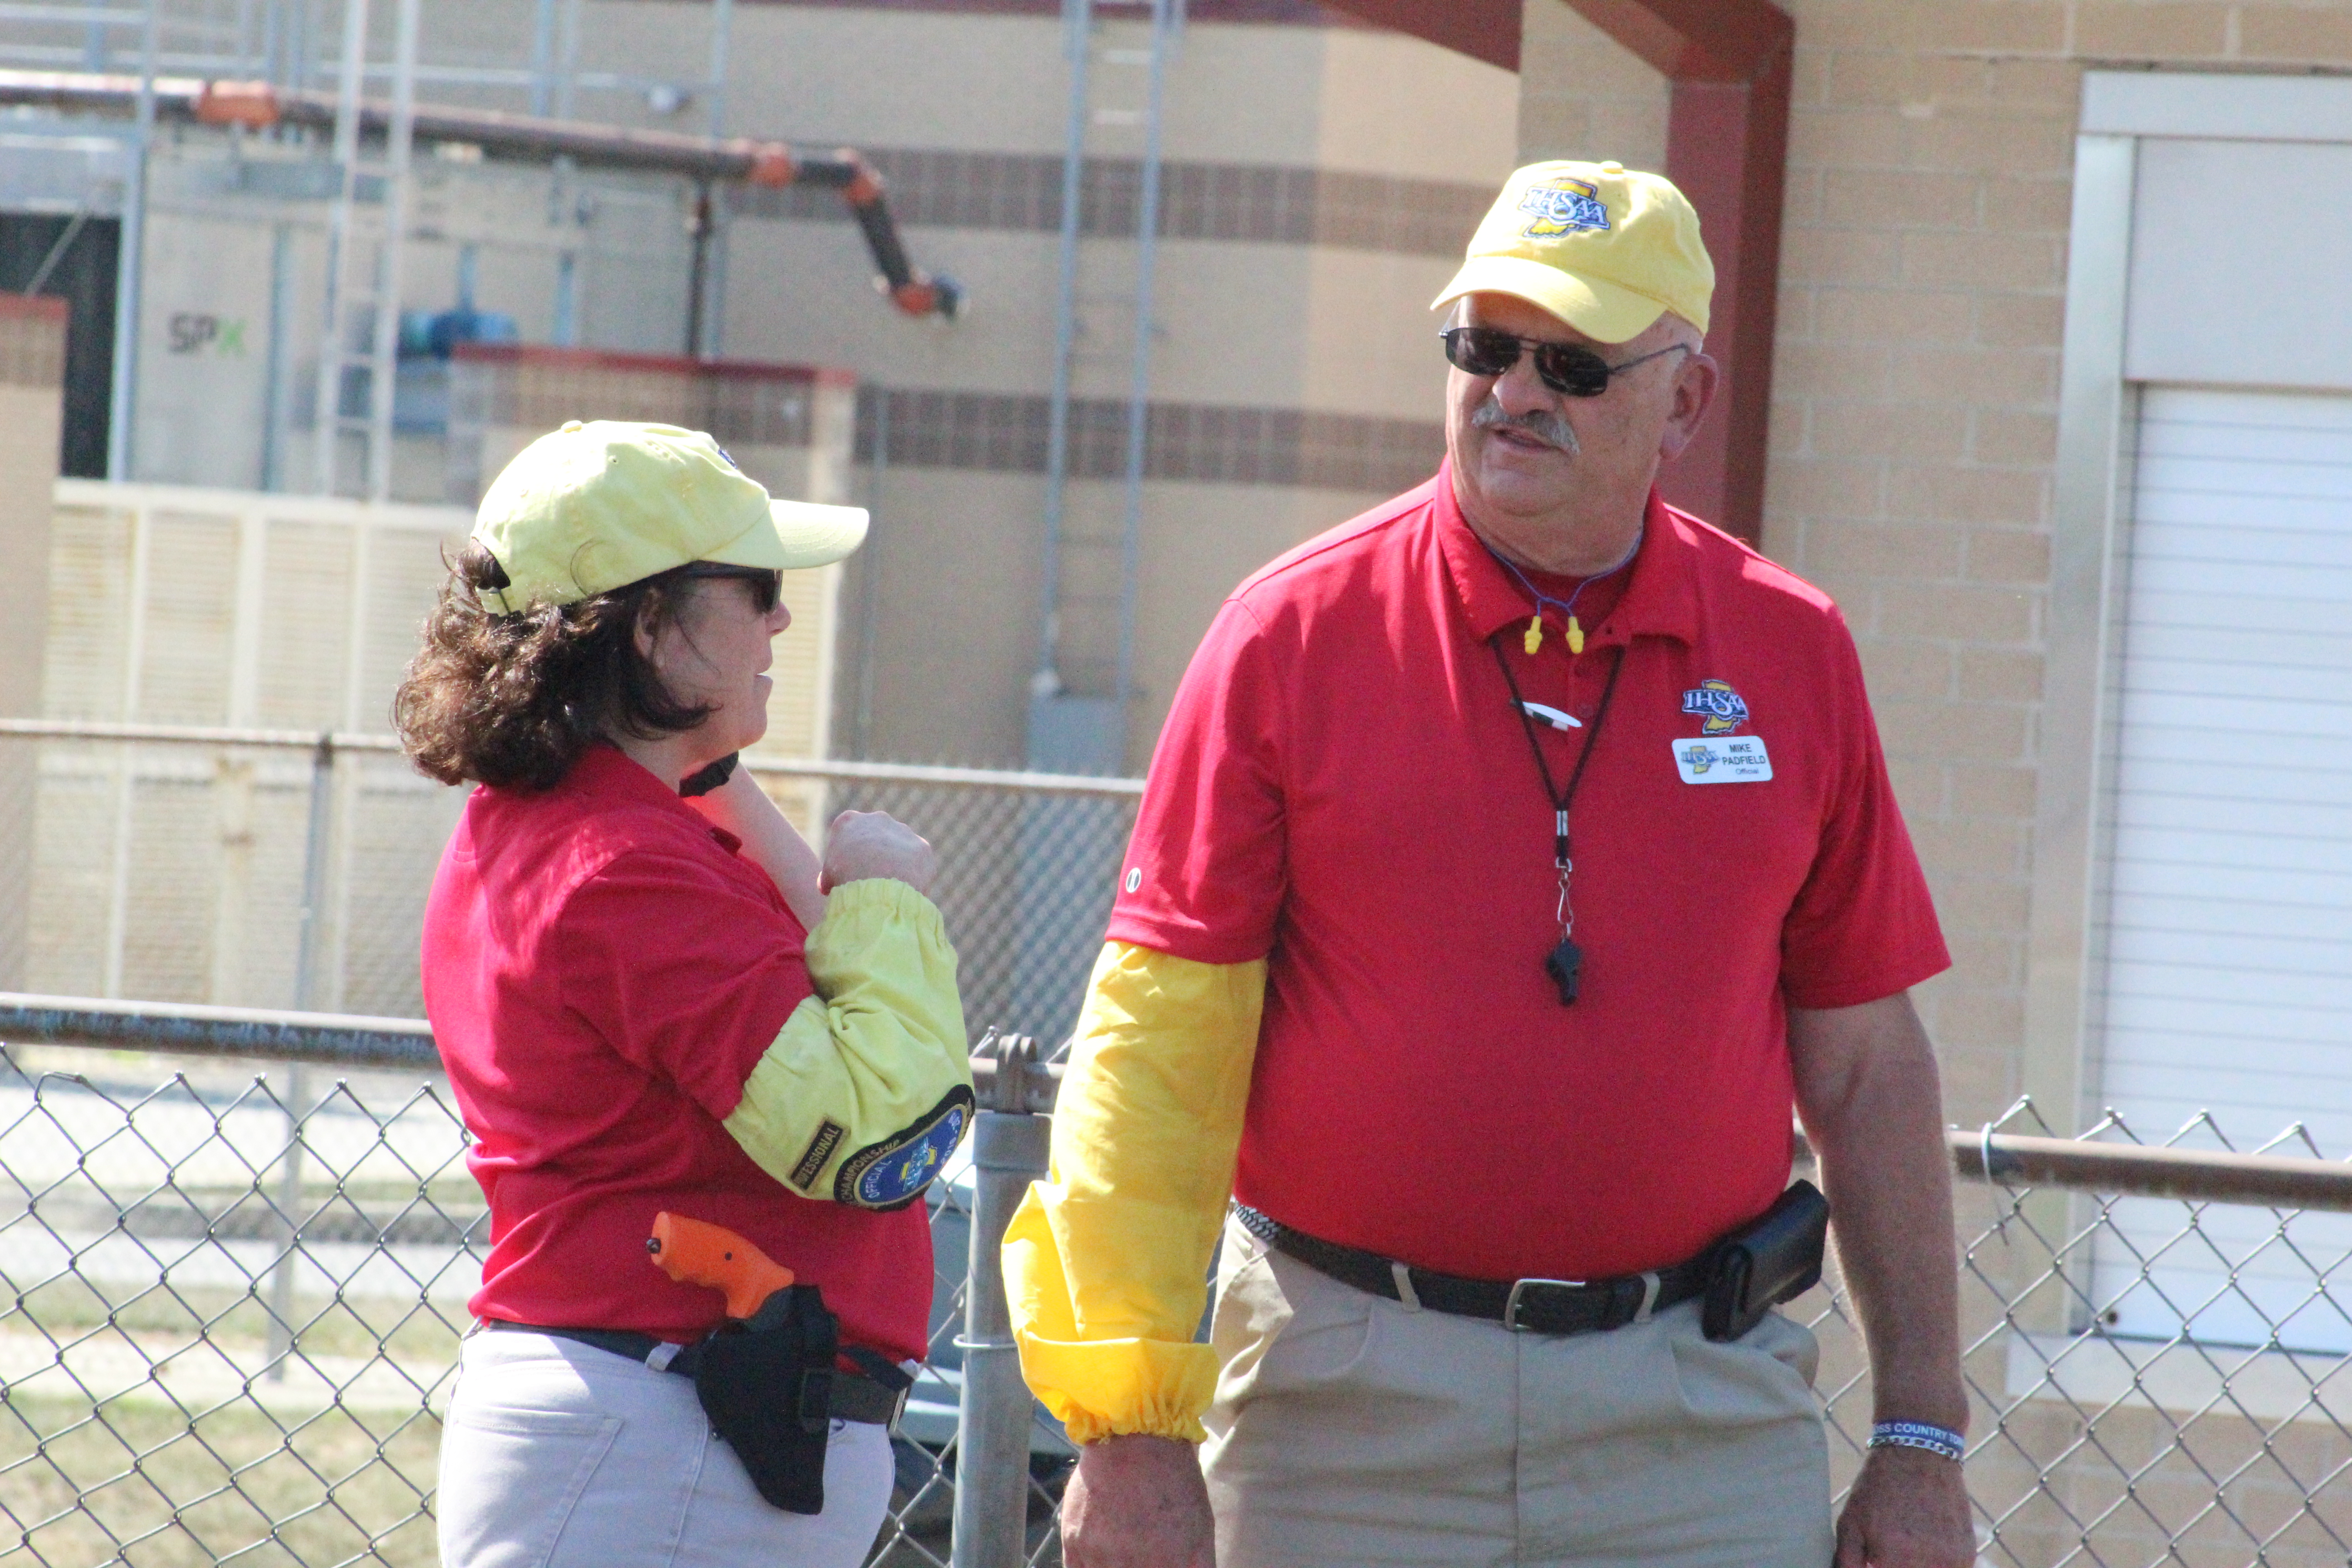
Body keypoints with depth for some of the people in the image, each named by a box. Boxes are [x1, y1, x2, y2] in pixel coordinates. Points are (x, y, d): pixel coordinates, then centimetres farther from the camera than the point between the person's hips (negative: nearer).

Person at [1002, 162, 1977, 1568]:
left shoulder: (1793, 652, 7)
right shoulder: (1293, 636, 0)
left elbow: (1866, 1061, 11)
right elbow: (1162, 1039, -3)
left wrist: (1922, 1432, 9)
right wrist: (1132, 1426, -9)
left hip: (1696, 1401, 1)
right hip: (1351, 1400, -1)